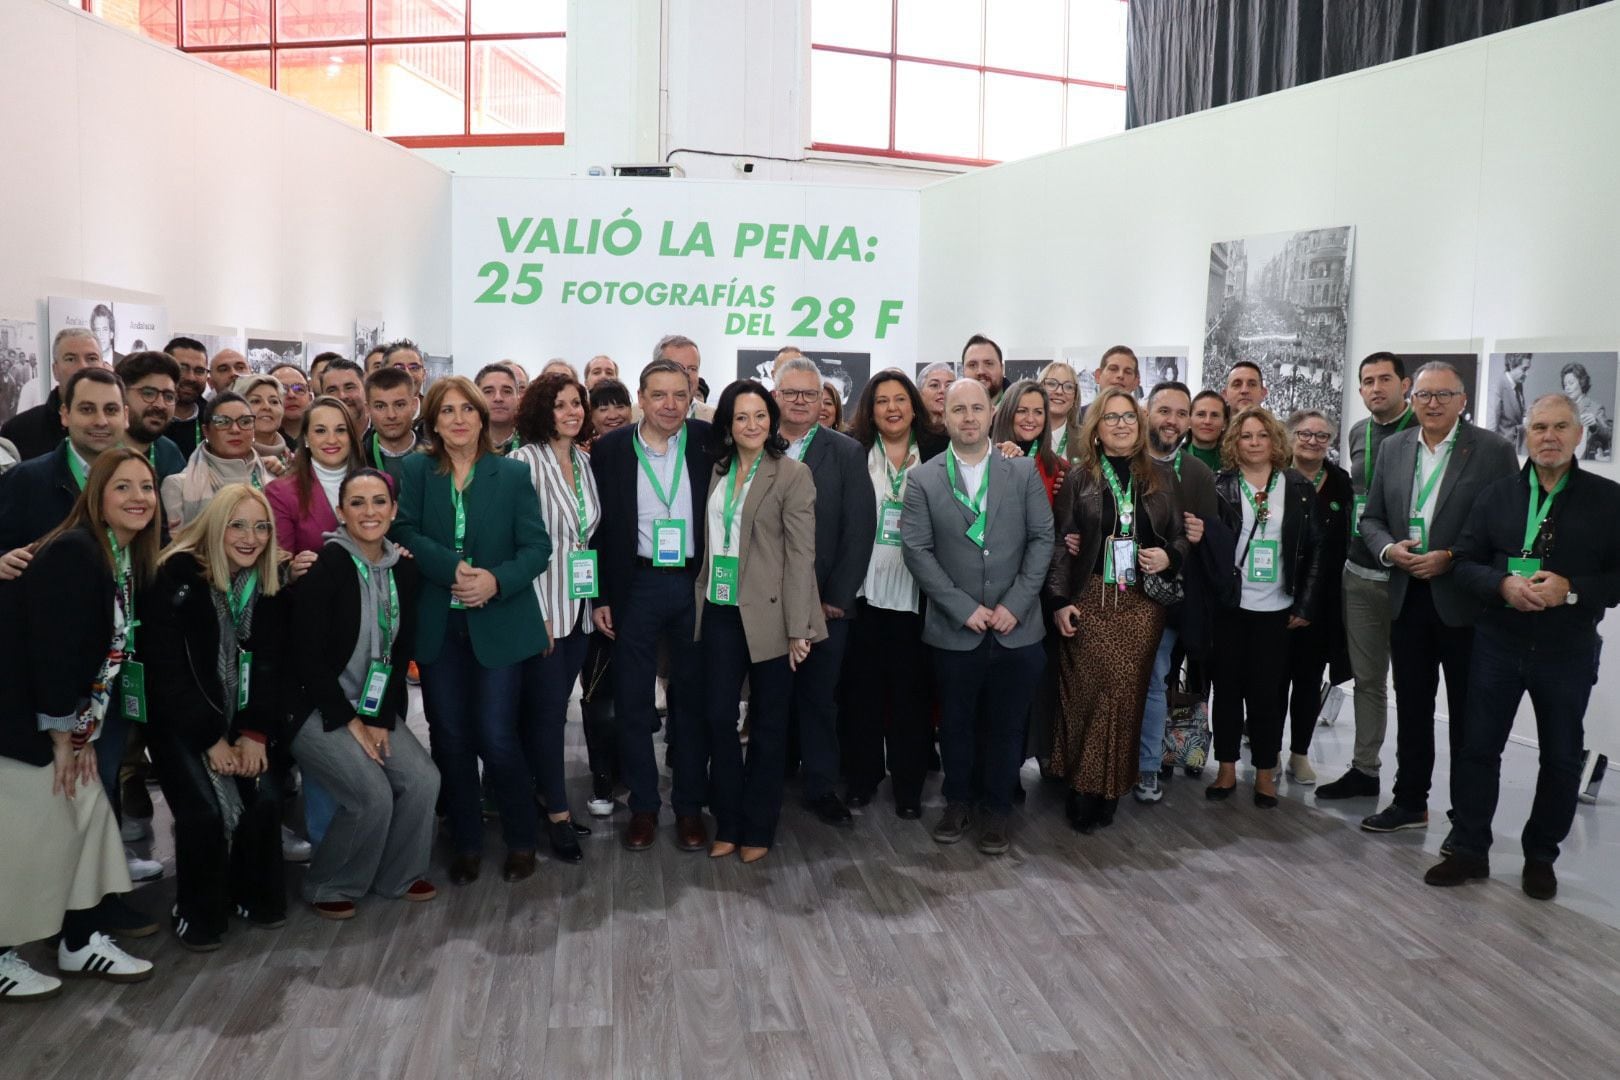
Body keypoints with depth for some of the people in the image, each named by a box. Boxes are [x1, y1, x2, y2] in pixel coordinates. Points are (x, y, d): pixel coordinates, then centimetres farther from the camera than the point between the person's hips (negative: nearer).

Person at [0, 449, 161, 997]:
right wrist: (63, 736, -14)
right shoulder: (72, 553, -21)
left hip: (60, 718, 10)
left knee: (89, 811, 11)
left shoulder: (129, 562, 7)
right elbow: (54, 649, -23)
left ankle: (81, 942, 23)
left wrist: (84, 733, 4)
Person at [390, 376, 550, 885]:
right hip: (438, 626, 2)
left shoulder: (512, 474, 1)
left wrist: (495, 580, -20)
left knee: (497, 738, -4)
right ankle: (465, 843, 23)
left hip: (499, 625, -2)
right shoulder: (415, 471, 4)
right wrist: (455, 570, -20)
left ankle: (521, 839, 18)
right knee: (450, 738, 8)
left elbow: (536, 546, -4)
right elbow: (404, 533, -7)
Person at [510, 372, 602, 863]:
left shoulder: (584, 460, 9)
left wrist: (599, 598, 10)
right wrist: (533, 610, -16)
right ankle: (558, 814, 8)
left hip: (581, 606, 6)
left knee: (552, 707, 13)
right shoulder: (525, 460, -10)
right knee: (548, 709, 0)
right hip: (542, 609, -6)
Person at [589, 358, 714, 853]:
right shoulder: (610, 449, -2)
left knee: (693, 697, 10)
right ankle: (643, 805, 22)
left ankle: (690, 806, 22)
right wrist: (599, 597, -2)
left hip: (696, 585, 0)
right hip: (636, 586, 0)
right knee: (632, 700, 7)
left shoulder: (708, 442, -2)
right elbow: (597, 527, 1)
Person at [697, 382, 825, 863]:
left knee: (768, 725, 8)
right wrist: (701, 596, 8)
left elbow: (800, 553, -12)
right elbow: (710, 541, 13)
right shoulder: (718, 470, 8)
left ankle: (758, 828, 22)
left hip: (768, 615, -4)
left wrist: (798, 627, -15)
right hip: (720, 612, 5)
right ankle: (727, 823, 21)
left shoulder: (792, 474, -8)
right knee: (718, 717, 5)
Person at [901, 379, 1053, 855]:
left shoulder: (1024, 471, 3)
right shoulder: (923, 479, 0)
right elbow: (916, 550, -5)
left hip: (1016, 628, 1)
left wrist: (1015, 605, -9)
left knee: (1006, 726, 9)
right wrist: (964, 608, -12)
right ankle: (957, 803, 31)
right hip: (955, 630, 0)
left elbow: (1042, 538, 0)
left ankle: (997, 810, 26)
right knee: (956, 723, 12)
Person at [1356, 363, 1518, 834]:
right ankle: (1410, 803, 26)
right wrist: (1388, 549, -8)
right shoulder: (1392, 448, 8)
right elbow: (1372, 517, 12)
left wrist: (1451, 560, -18)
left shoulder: (1493, 451, -6)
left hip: (1465, 602, -4)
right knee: (1411, 707, 14)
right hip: (1408, 599, 4)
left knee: (1467, 715, 6)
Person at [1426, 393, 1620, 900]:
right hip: (1498, 644, 1)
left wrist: (1570, 590, -22)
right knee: (1477, 747, 5)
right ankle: (1468, 848, 18)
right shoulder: (1496, 494, 3)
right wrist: (1503, 585, -17)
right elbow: (1464, 562, 2)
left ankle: (1541, 856, 27)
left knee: (1561, 757, 11)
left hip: (1568, 650, -1)